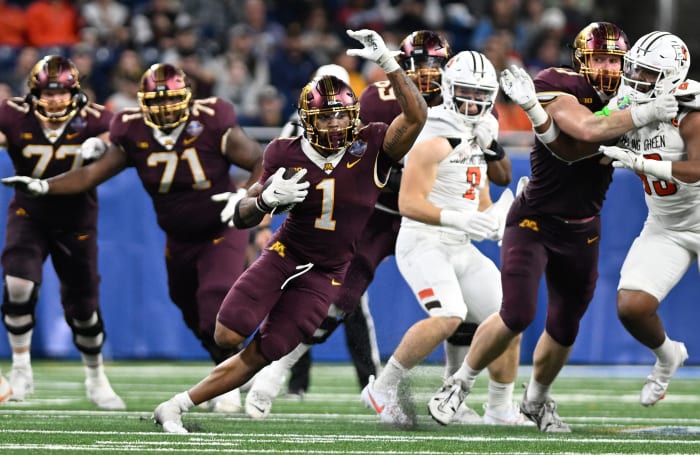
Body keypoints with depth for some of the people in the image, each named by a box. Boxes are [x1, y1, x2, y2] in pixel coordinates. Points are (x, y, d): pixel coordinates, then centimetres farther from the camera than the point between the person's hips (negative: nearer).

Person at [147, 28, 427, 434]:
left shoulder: (371, 150, -12)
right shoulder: (287, 155, -8)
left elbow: (416, 116, -29)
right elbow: (242, 217, -1)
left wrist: (387, 61, -35)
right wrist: (268, 198, -24)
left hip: (325, 275, -1)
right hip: (284, 256, 1)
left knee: (258, 357, -5)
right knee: (228, 336, -19)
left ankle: (176, 407, 6)